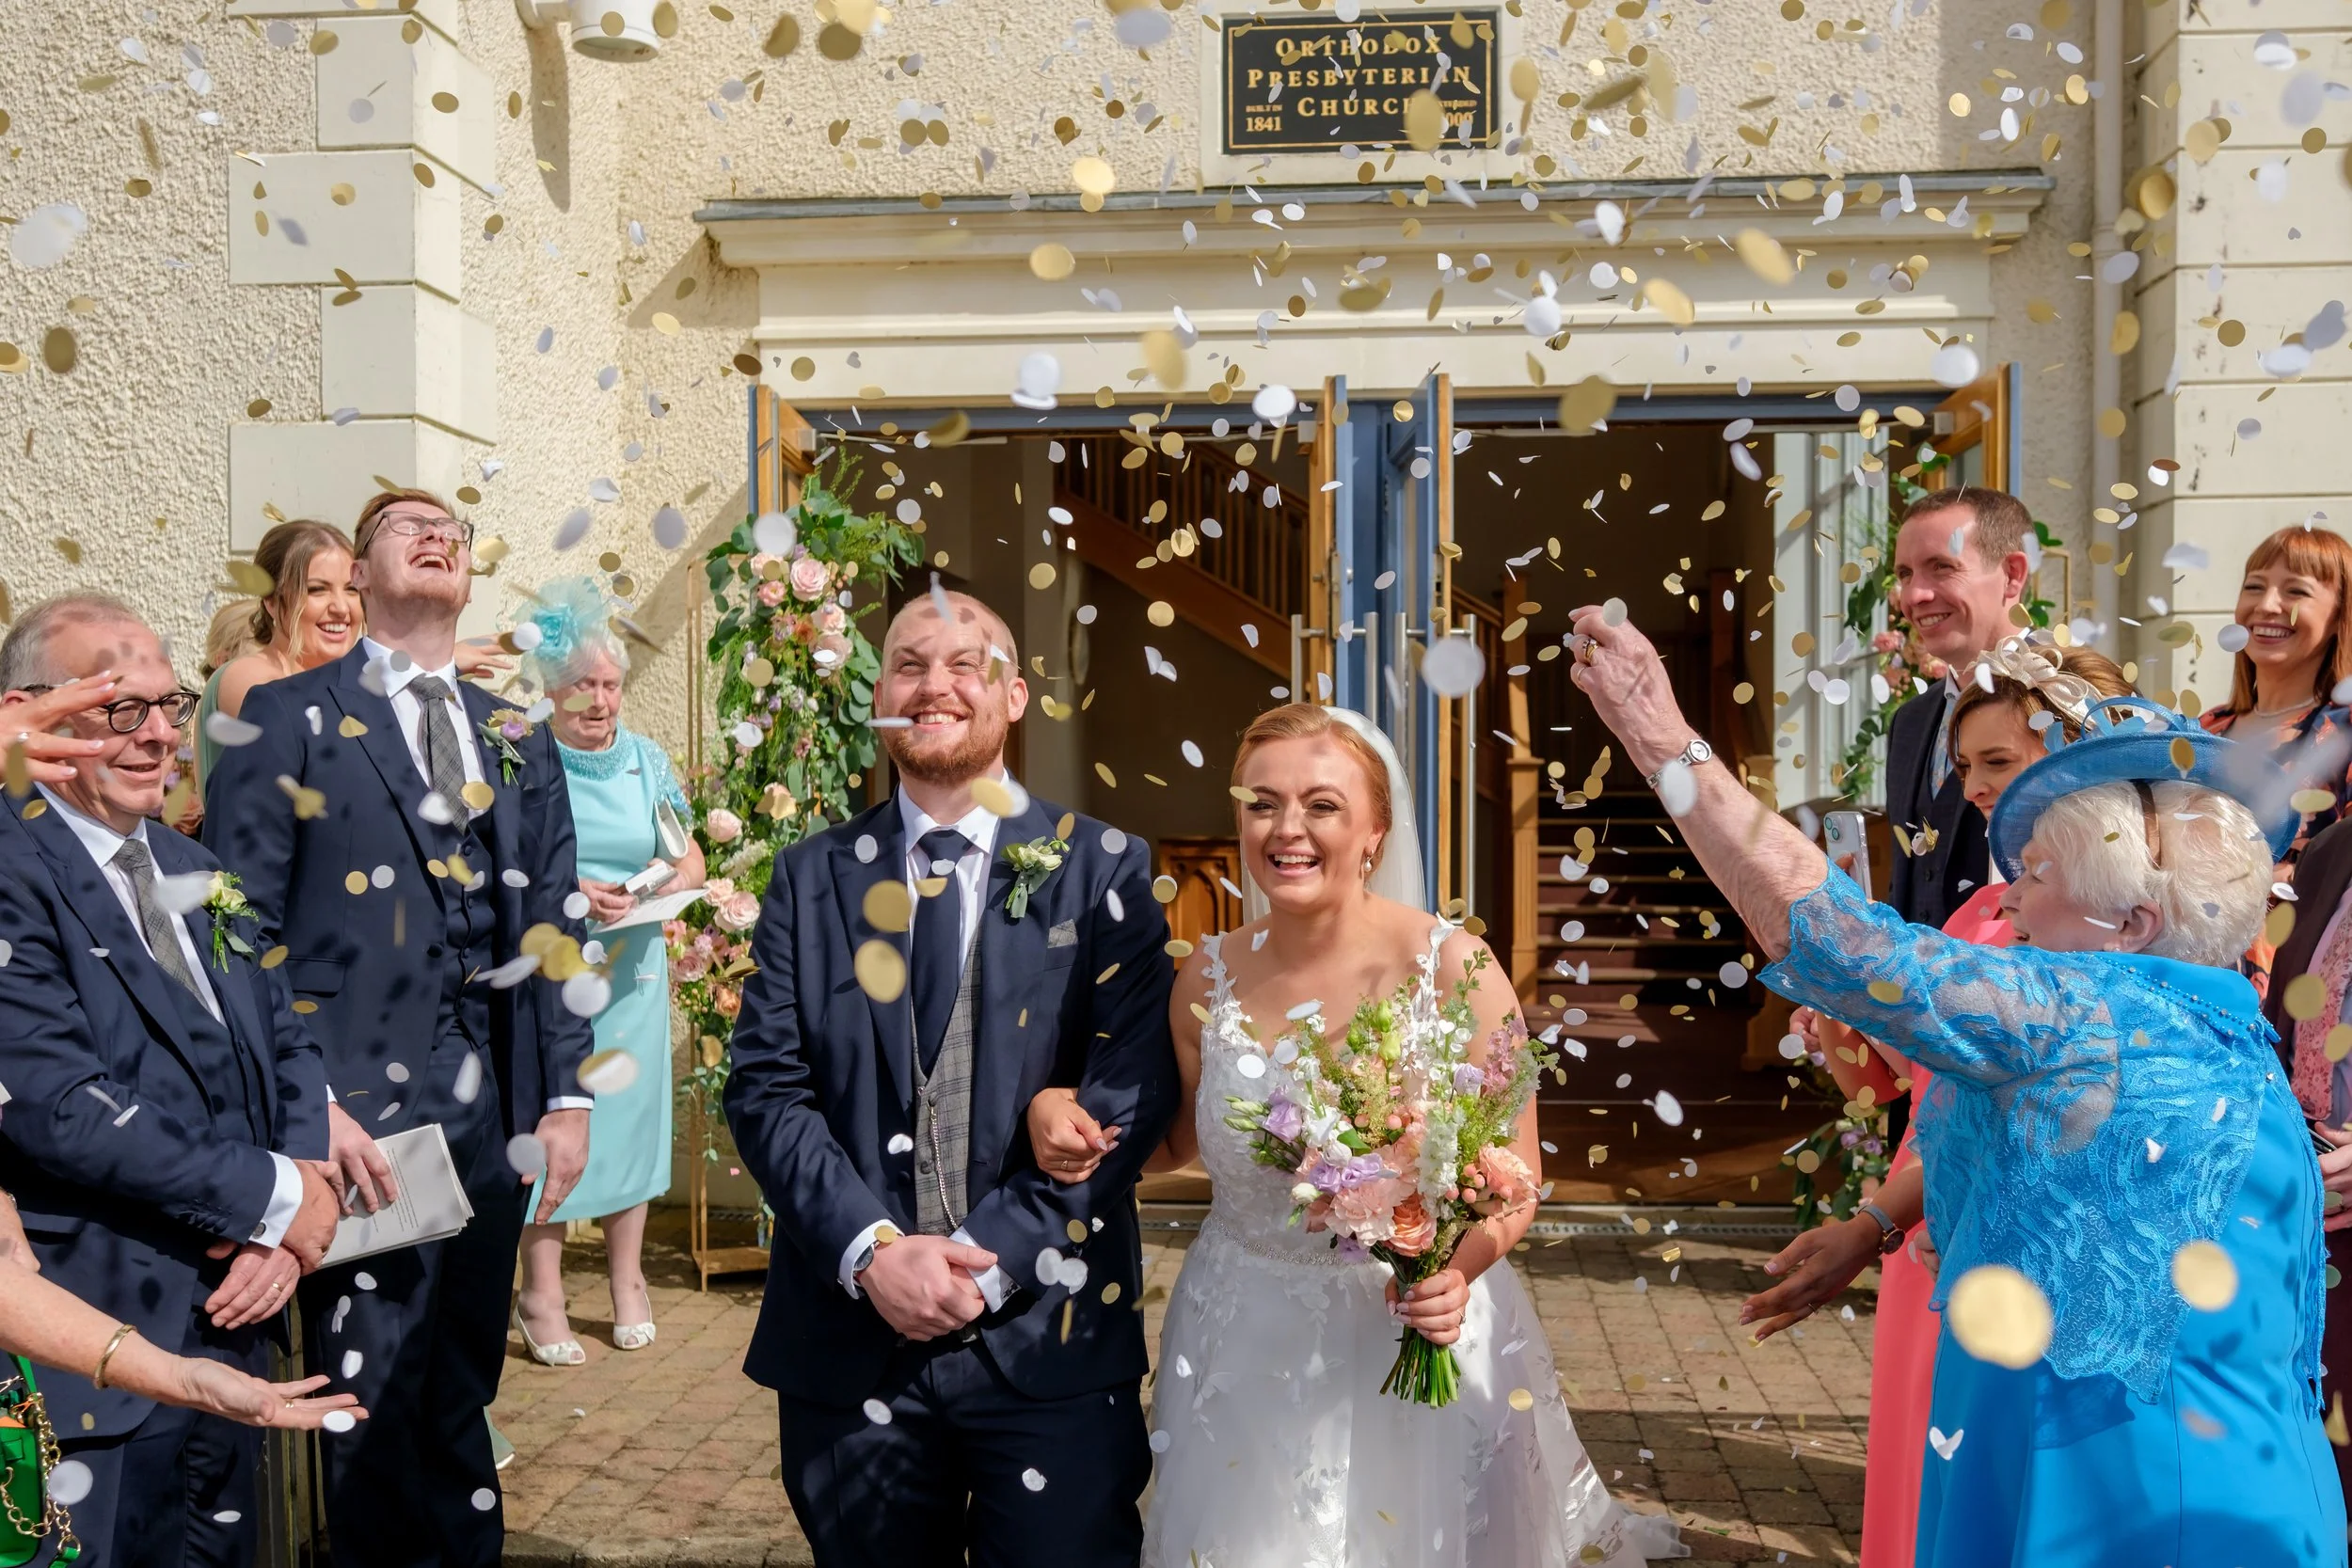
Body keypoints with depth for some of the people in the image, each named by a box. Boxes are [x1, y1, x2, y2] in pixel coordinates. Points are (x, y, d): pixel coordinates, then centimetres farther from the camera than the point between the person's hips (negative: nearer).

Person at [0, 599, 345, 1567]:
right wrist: (273, 1198, -14)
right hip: (94, 1367, -7)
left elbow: (288, 1048, 11)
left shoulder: (193, 872, 13)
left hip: (231, 1331, 7)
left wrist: (286, 1234, -6)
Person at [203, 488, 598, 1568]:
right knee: (372, 1403, 1)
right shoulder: (289, 718, 1)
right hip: (358, 1112, -4)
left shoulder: (519, 740, 14)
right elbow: (242, 932, -6)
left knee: (464, 1393, 13)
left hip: (491, 1112, 4)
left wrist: (566, 1094, 6)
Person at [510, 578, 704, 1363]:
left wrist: (672, 881, -10)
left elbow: (691, 861, 12)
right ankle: (542, 1294, 8)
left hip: (634, 969, 3)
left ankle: (628, 1284, 19)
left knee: (630, 1114, 7)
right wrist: (565, 893, -18)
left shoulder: (647, 760, 9)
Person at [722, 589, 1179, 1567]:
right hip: (848, 1332, 2)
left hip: (1052, 1335, -2)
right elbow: (764, 1088, 0)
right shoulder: (811, 879, 7)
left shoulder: (1104, 871, 0)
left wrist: (987, 1258, -14)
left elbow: (1131, 1092, -8)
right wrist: (872, 1253, -13)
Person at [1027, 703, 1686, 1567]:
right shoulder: (1208, 980, -5)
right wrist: (1063, 1114, -8)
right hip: (1244, 1351, 2)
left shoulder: (1453, 968, -15)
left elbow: (1517, 1174, -8)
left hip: (1420, 1336, -2)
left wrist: (1457, 1271, -27)